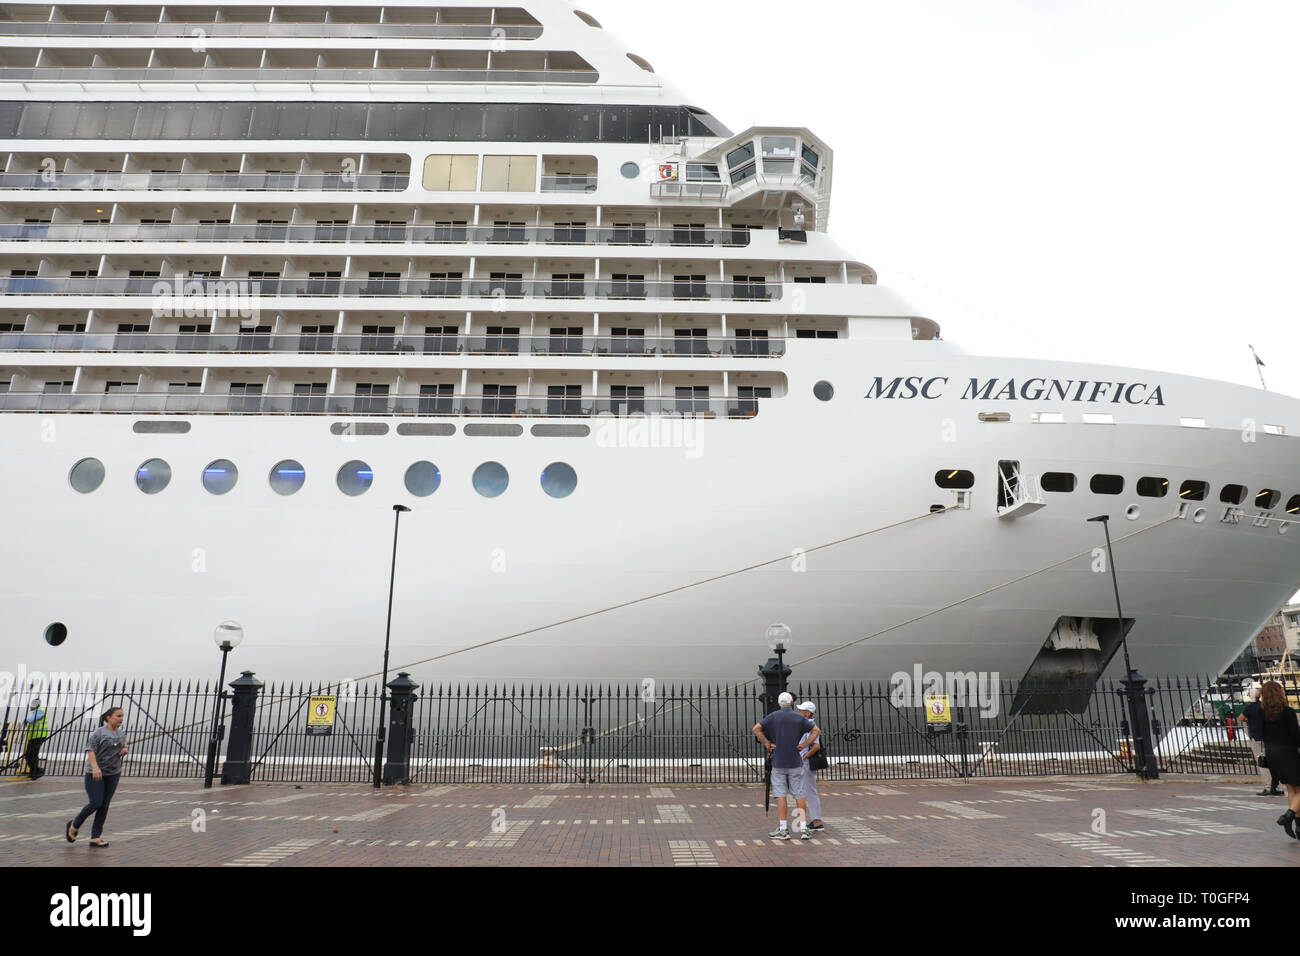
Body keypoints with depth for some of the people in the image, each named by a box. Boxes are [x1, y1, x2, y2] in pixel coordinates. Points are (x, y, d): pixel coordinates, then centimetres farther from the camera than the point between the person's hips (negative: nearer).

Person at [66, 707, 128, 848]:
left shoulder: (121, 734, 11)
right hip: (95, 773, -5)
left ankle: (95, 837, 10)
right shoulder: (99, 733, -9)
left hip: (113, 773, 5)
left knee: (104, 806, 4)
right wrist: (95, 767, -31)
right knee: (95, 803, -9)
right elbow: (90, 750, -18)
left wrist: (124, 751, 0)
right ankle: (74, 826, 18)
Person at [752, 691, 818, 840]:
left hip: (778, 763, -1)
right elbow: (816, 731, -3)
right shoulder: (799, 718, 1)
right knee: (799, 795, 6)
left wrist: (767, 744, -3)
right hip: (795, 763, 1)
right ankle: (803, 828, 3)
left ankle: (783, 829, 3)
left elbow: (756, 728, -10)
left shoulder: (773, 716, -1)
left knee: (781, 795, 2)